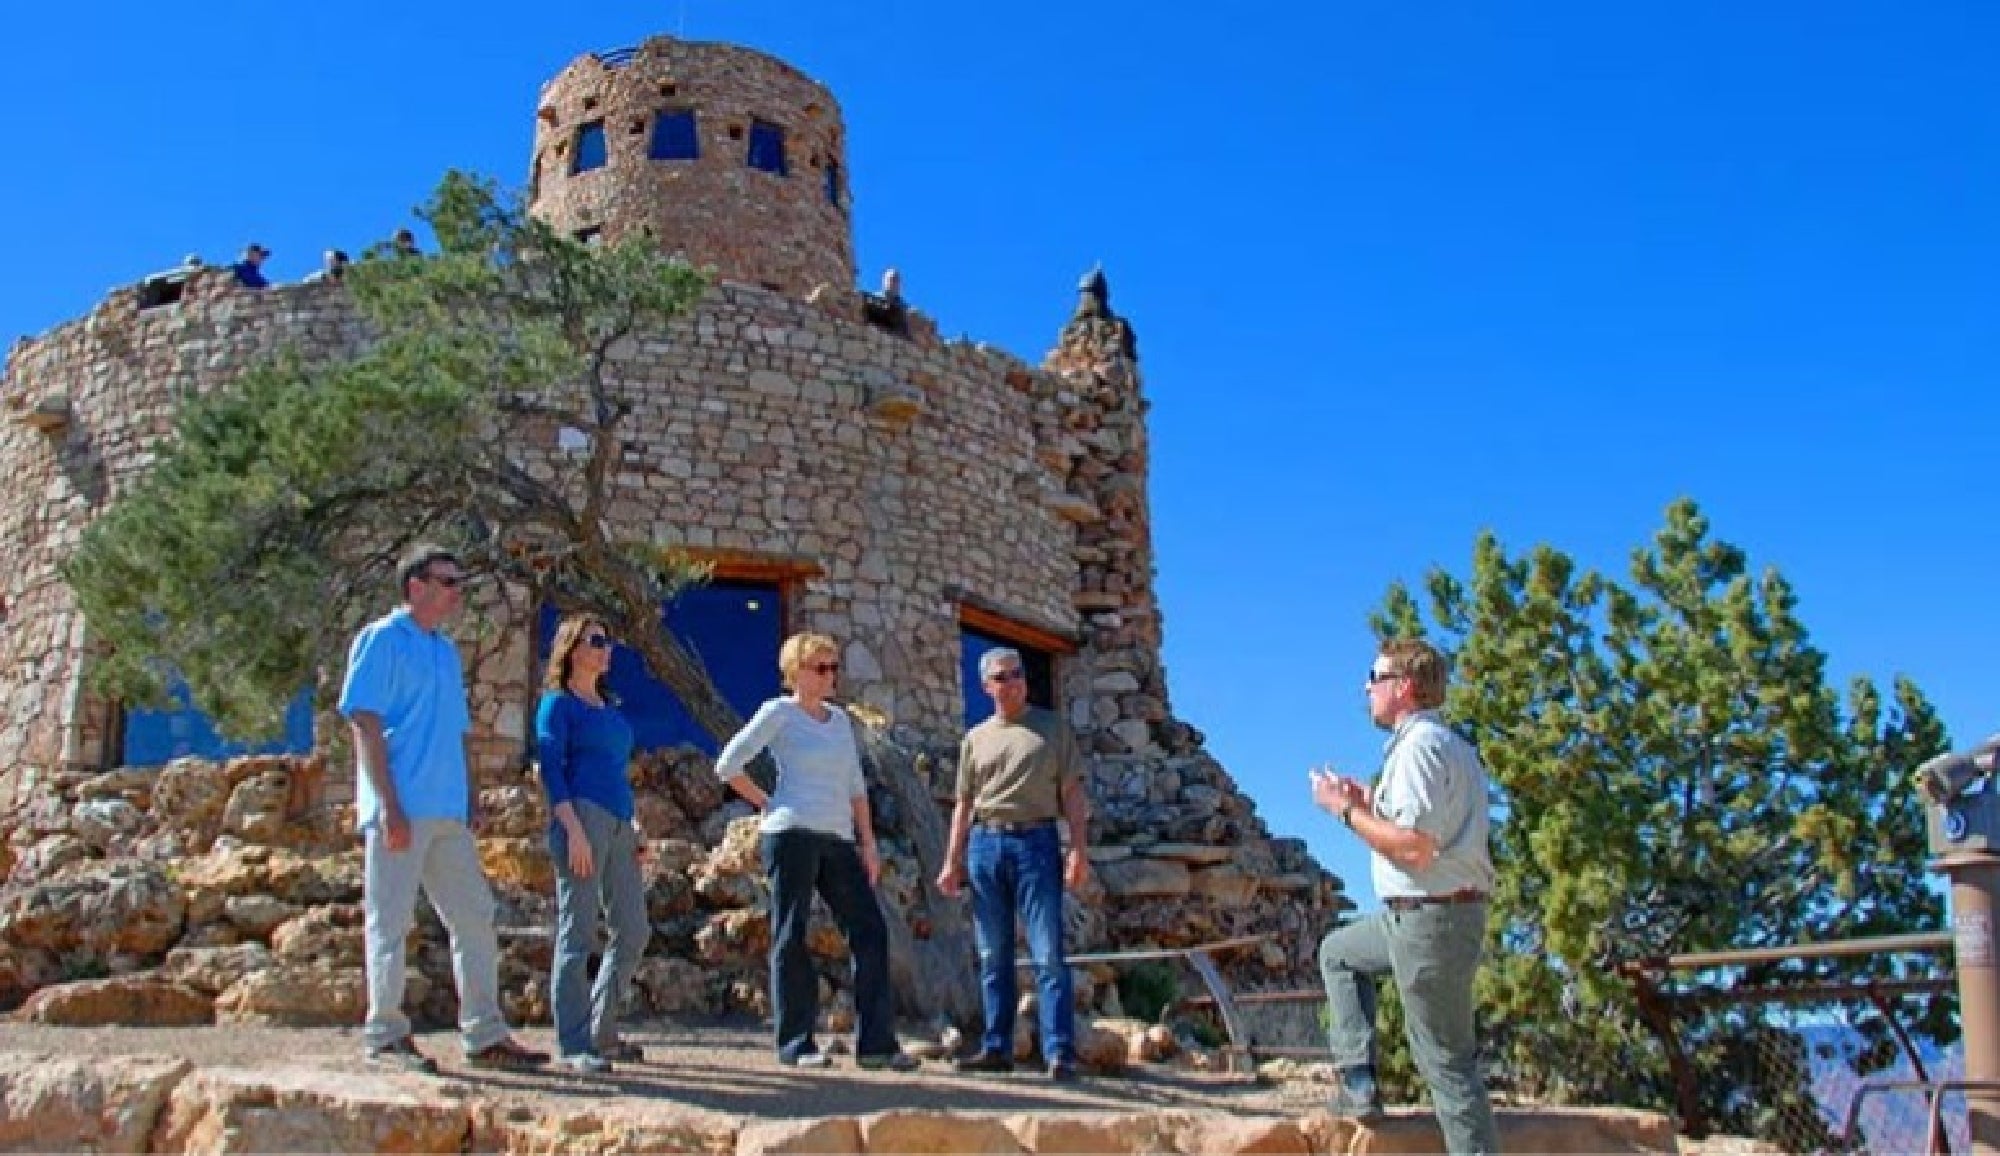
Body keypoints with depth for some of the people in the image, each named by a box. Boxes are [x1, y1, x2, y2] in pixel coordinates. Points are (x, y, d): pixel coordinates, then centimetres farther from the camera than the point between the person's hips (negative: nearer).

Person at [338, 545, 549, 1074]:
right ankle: (386, 1035, 10)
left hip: (448, 812, 8)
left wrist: (471, 799, 15)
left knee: (475, 917, 7)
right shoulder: (382, 639, -4)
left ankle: (485, 1035, 13)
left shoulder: (446, 651, 19)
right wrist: (389, 806, -18)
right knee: (390, 922, 0)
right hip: (401, 809, -8)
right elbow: (365, 723, -11)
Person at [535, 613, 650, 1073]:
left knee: (634, 931, 7)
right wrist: (574, 828, -18)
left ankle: (602, 1034, 18)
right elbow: (550, 768, -9)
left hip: (617, 824, 8)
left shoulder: (609, 708, 22)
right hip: (582, 817, -8)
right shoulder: (557, 703, 0)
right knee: (578, 935, -5)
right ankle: (573, 1045, 0)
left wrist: (634, 825, 17)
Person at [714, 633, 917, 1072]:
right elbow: (727, 766, -1)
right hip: (792, 833, -6)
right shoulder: (778, 713, 2)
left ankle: (875, 1042, 0)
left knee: (870, 931, -2)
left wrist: (868, 841, 13)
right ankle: (795, 1044, 5)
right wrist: (767, 803, 0)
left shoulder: (839, 719, 19)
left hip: (838, 839, 6)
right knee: (791, 938, -2)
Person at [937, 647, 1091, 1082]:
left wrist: (1079, 849, -7)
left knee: (1048, 954, -8)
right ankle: (997, 1047, 12)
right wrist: (952, 861, 8)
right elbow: (964, 803, 16)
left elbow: (1072, 792, 4)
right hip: (984, 844, 3)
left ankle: (1060, 1054, -8)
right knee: (993, 954, 6)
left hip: (1036, 841, -3)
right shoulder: (976, 738, 16)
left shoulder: (1053, 727, 9)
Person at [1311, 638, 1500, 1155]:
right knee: (1338, 952, 25)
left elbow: (1414, 847, -25)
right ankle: (1358, 1083, 18)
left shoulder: (1418, 744, -17)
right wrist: (1370, 803, 10)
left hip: (1430, 917, -11)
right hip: (1423, 913, 11)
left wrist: (1346, 810, -13)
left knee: (1446, 1060, -3)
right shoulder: (1447, 743, 15)